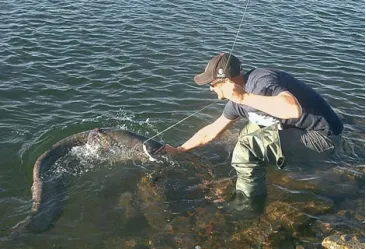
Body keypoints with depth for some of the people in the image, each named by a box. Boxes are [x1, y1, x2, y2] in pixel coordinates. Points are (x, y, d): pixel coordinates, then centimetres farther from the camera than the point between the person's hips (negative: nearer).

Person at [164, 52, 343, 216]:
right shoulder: (239, 100, 4)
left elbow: (294, 109, -43)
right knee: (249, 134, 17)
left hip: (322, 136, -9)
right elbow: (210, 132, 17)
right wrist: (179, 150, 22)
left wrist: (245, 98, -35)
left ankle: (248, 205, 4)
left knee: (247, 147, -18)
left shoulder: (261, 81, -23)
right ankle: (249, 194, 21)